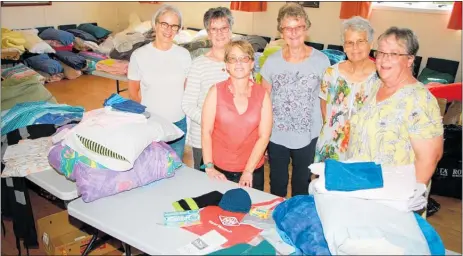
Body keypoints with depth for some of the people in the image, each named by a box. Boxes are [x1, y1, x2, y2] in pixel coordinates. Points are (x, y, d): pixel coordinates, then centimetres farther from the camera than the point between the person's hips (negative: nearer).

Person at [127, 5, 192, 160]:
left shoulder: (184, 55, -3)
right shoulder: (139, 55, -8)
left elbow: (188, 88, 8)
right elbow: (133, 92, 0)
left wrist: (182, 108, 1)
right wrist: (148, 111, 0)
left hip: (178, 123, 2)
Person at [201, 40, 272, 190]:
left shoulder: (262, 94, -2)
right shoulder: (216, 92, -4)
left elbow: (264, 136, -5)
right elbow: (206, 132, -6)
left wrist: (248, 171, -9)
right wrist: (209, 167, -12)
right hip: (219, 171, -1)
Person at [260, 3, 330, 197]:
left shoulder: (321, 61, -10)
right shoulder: (272, 61, -7)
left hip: (308, 137, 0)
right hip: (276, 136, 1)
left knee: (301, 185, 20)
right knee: (277, 185, 19)